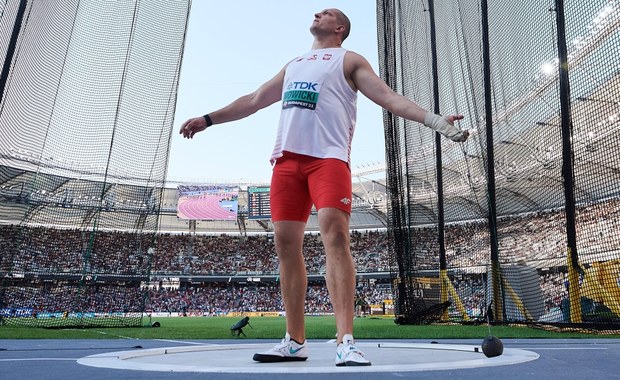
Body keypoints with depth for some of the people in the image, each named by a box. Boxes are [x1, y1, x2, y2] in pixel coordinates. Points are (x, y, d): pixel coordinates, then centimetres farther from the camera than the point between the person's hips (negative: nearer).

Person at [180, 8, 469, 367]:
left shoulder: (349, 60, 16)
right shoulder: (293, 65, 31)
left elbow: (390, 97, 4)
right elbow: (254, 100, 34)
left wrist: (434, 119, -10)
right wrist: (208, 119, 34)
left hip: (328, 156, -5)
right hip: (286, 157, 5)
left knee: (335, 234, -21)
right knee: (286, 244, -2)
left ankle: (346, 342, -20)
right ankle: (295, 341, 6)